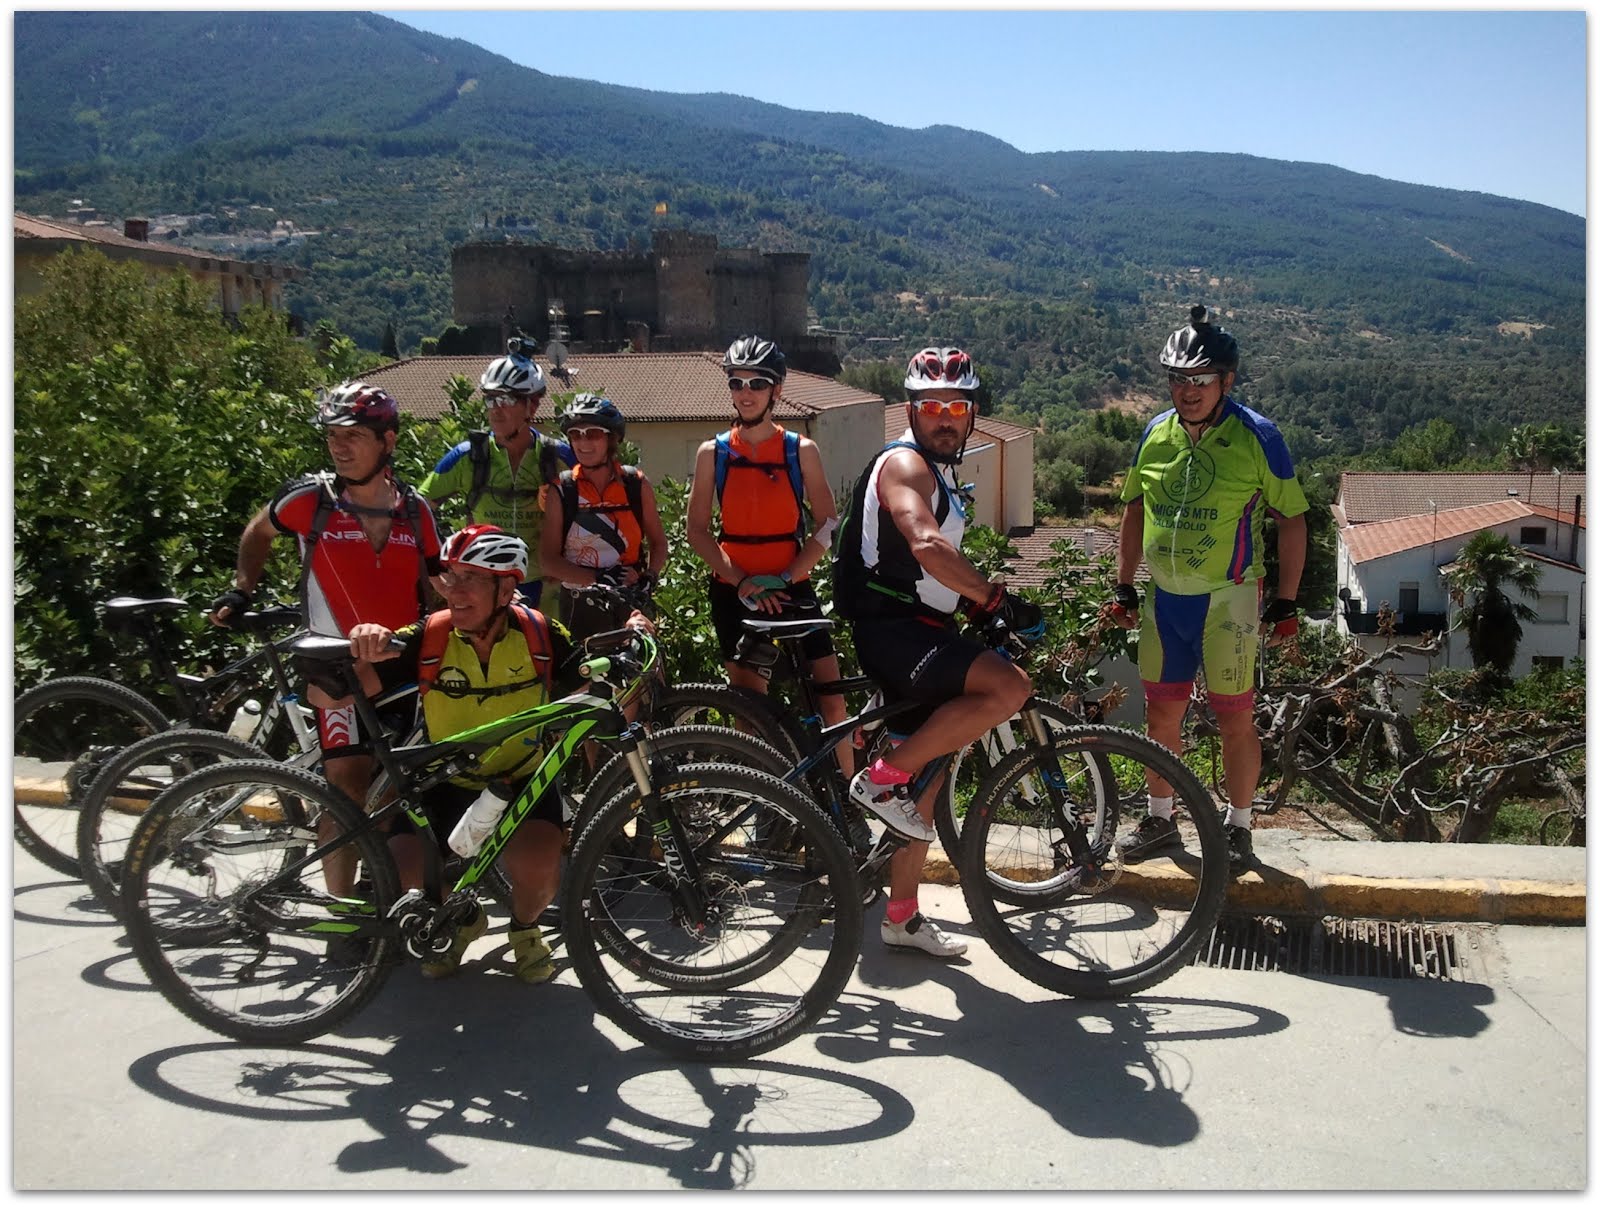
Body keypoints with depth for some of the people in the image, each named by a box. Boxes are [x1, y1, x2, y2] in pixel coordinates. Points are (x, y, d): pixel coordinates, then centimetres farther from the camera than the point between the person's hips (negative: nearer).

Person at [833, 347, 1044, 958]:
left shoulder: (939, 475, 22)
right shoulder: (904, 462, -10)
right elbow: (926, 546, -27)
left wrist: (981, 608, 20)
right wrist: (998, 599, -26)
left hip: (919, 632, 10)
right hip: (890, 628, -10)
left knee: (927, 780, 13)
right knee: (1009, 686, -29)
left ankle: (903, 917, 24)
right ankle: (883, 776, -16)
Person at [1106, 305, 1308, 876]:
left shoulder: (1257, 437, -9)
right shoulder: (1156, 433, 3)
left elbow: (1292, 518, -3)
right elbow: (1135, 510, 14)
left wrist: (1286, 602, -5)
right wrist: (1123, 587, 11)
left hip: (1228, 599, -4)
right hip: (1164, 598, 4)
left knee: (1235, 719, 5)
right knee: (1161, 712, 12)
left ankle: (1238, 830, 22)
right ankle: (1159, 819, 28)